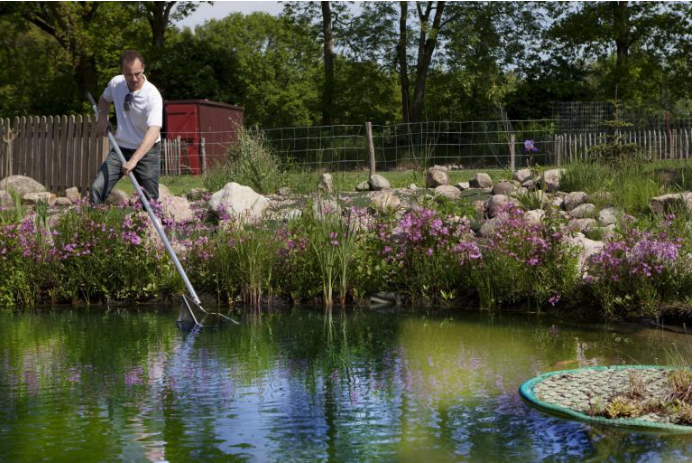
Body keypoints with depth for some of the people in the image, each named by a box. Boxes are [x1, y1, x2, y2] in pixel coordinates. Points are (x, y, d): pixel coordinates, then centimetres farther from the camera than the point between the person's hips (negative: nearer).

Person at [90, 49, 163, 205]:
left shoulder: (152, 95, -23)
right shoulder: (116, 83, -6)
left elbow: (154, 131, -35)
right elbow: (104, 99, 20)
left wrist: (134, 160, -46)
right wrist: (102, 117, -1)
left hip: (146, 151, -4)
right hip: (120, 148, 4)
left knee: (150, 200, -3)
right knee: (97, 189, -11)